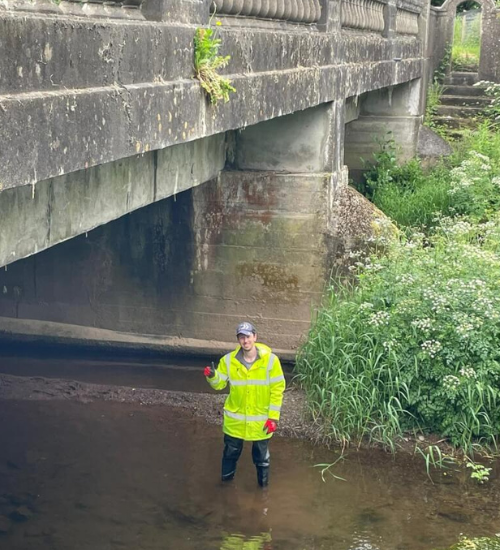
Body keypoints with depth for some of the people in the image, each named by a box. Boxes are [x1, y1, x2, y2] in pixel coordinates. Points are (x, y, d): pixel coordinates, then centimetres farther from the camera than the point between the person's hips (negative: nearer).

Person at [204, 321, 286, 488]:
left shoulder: (270, 360, -15)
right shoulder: (228, 360, -10)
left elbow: (277, 390, -10)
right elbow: (219, 384, -1)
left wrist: (273, 417, -12)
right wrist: (212, 376, -25)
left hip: (261, 419, -1)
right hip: (235, 418, 2)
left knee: (261, 455, 14)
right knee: (231, 451, 18)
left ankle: (263, 483, 35)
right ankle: (227, 477, 41)